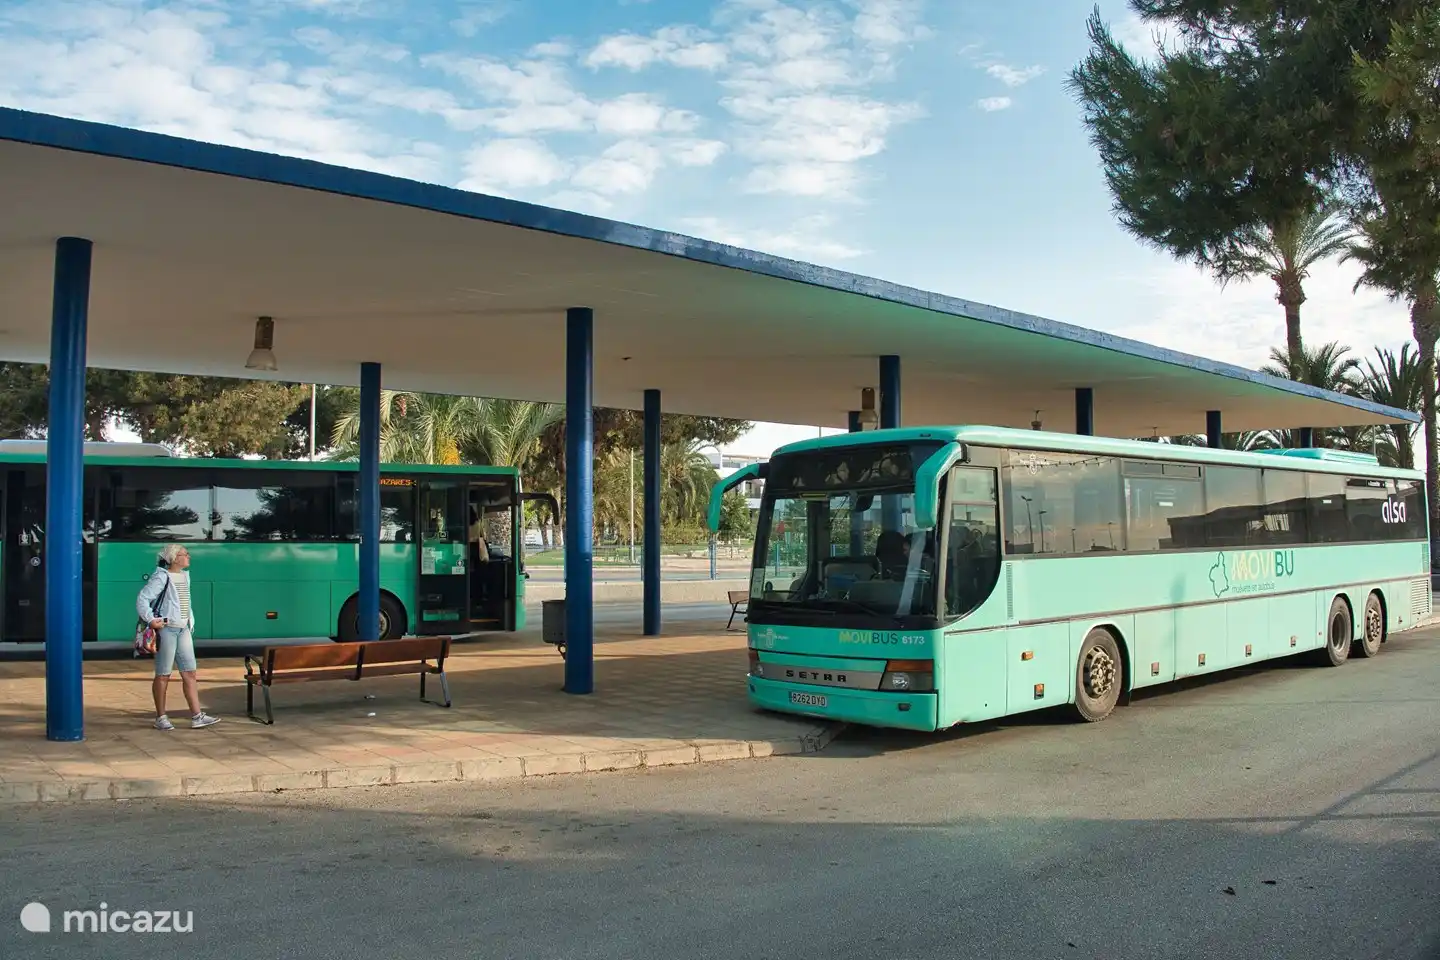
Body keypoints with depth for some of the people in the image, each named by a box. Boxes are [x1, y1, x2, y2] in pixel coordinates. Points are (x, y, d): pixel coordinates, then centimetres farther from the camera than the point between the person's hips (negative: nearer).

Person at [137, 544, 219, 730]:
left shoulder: (185, 576, 13)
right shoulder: (161, 577, -10)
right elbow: (142, 599, -16)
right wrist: (151, 620, -23)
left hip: (183, 629, 7)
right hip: (166, 629, -7)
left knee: (189, 673, 4)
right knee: (163, 675, 2)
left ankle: (197, 716, 4)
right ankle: (160, 718, 12)